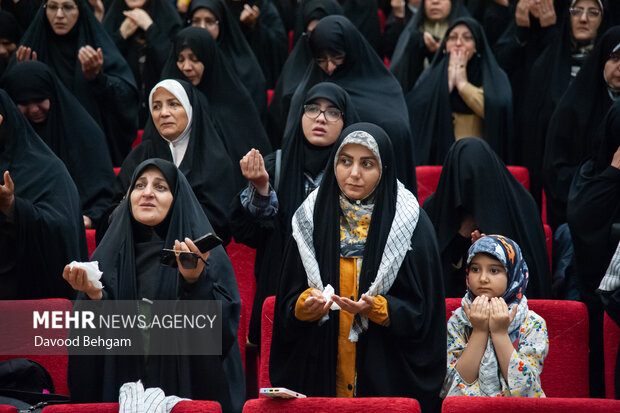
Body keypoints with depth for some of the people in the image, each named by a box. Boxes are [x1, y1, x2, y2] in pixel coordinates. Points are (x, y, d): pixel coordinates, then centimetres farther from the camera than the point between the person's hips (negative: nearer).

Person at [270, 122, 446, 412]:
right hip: (319, 371, 2)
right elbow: (288, 303, 6)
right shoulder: (313, 219, 4)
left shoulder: (409, 224, -3)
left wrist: (375, 308, -20)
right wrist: (306, 304, -16)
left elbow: (421, 312, -4)